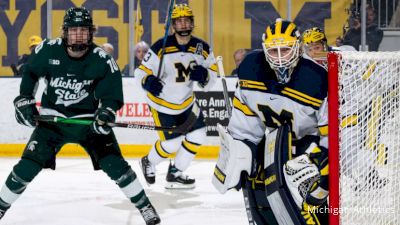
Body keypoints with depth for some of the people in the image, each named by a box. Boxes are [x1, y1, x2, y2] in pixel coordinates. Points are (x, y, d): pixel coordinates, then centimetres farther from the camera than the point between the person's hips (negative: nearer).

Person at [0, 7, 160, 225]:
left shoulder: (102, 60, -16)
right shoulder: (48, 50, -12)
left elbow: (112, 93, -11)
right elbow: (29, 73, 7)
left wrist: (106, 113, -30)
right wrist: (24, 101, 1)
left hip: (88, 118, -1)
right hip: (53, 118, 1)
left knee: (114, 164, -12)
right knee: (28, 165, -9)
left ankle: (145, 206, 3)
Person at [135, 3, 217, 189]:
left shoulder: (202, 48, -9)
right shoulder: (161, 47, -22)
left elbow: (212, 72, -2)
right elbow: (141, 72, -19)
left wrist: (203, 75, -25)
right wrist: (149, 82, -42)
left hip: (186, 102, 6)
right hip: (162, 102, -5)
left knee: (197, 136, 0)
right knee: (172, 143, -4)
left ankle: (175, 174, 17)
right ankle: (149, 163, 27)